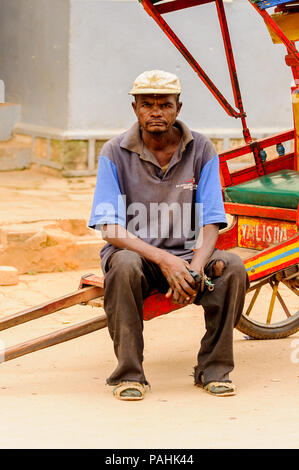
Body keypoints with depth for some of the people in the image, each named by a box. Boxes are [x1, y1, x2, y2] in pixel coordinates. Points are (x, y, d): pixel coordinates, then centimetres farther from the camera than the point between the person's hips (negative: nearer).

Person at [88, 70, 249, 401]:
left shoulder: (201, 151, -2)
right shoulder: (115, 153, -7)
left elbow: (210, 224, -5)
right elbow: (110, 229, -13)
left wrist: (194, 269, -26)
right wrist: (163, 260, -28)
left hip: (187, 253, 2)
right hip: (134, 250, -2)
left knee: (232, 267, -27)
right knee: (124, 265, -36)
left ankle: (213, 369, -12)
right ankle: (129, 373, -24)